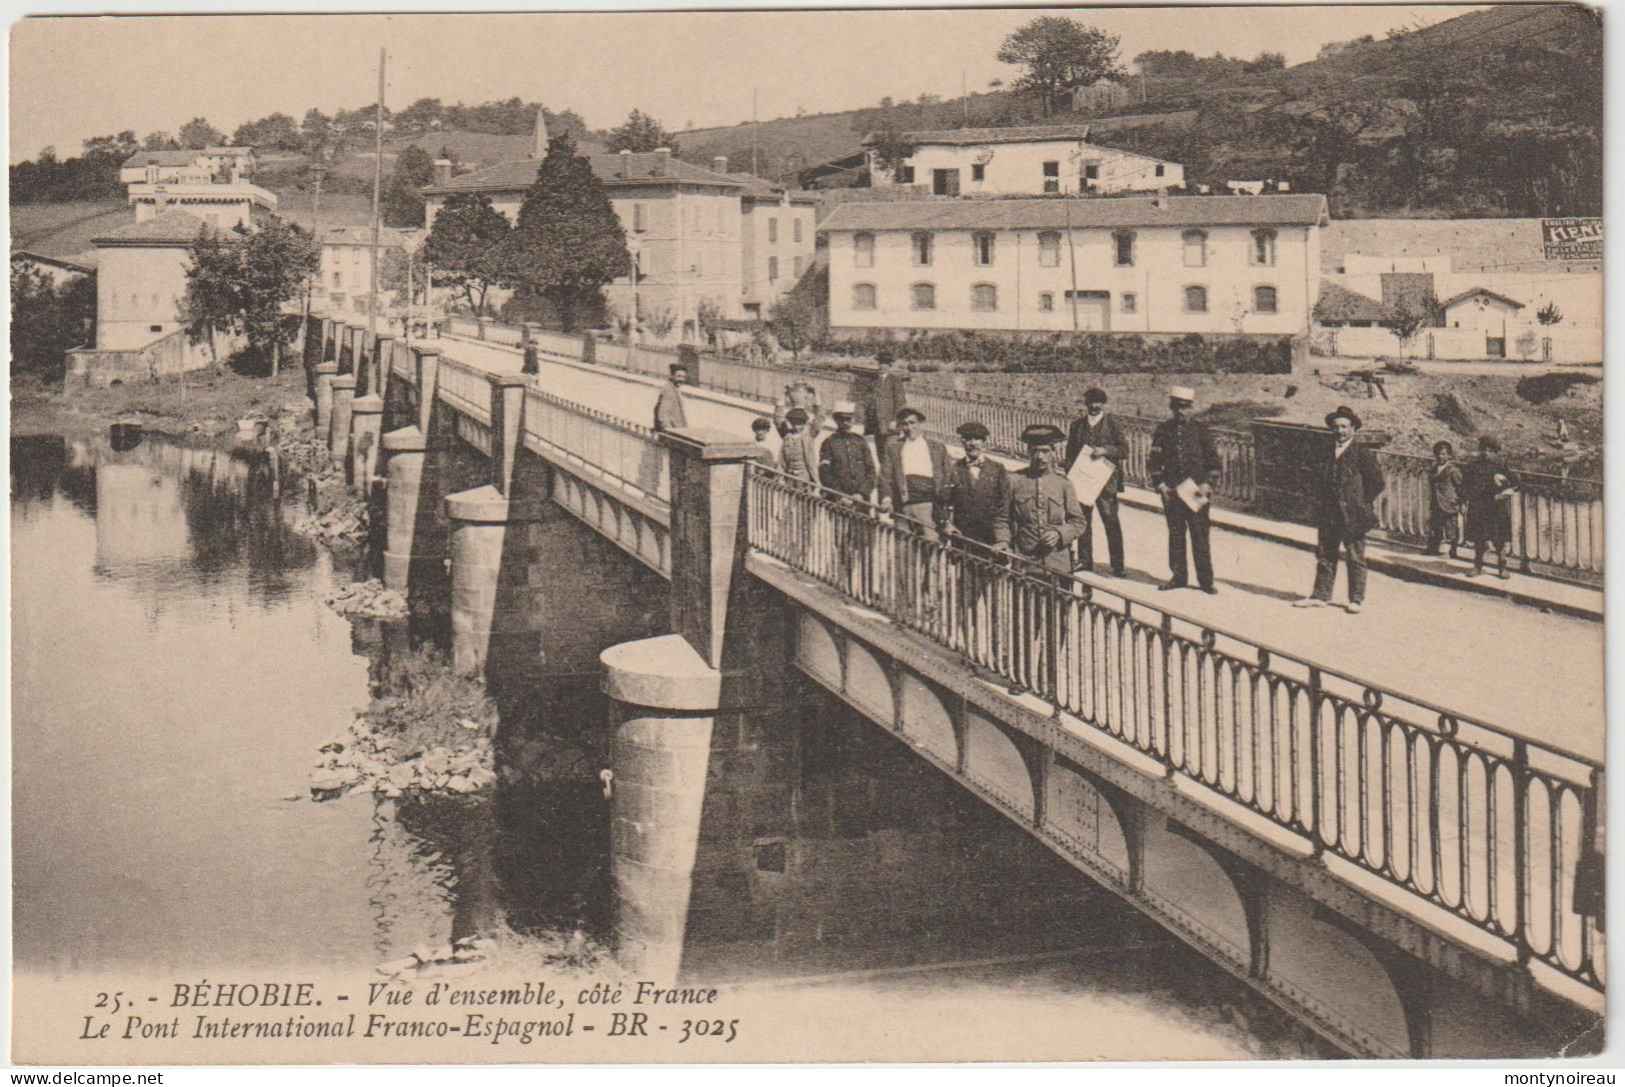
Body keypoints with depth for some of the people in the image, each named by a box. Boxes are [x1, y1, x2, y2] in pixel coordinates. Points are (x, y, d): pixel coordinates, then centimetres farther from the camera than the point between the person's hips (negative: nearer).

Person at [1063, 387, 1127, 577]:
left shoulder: (1111, 424, 0)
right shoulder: (1077, 425, 10)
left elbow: (1124, 449, -3)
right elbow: (1070, 453, 13)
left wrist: (1104, 450, -16)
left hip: (1105, 480, -4)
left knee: (1111, 521, -4)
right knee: (1083, 520, 8)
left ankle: (1117, 565, -1)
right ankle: (1084, 559, 19)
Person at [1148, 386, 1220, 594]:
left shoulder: (1200, 430, 3)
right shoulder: (1163, 431, 6)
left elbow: (1213, 461, 5)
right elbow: (1154, 462, 8)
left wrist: (1205, 484, -5)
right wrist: (1160, 485, -3)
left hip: (1197, 492, -2)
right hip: (1171, 491, 2)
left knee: (1200, 537, -1)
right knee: (1175, 535, 7)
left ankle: (1205, 579, 4)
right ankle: (1178, 576, 17)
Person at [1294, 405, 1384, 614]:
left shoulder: (1362, 453, -4)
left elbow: (1377, 482, -4)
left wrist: (1361, 503, -3)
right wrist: (1319, 507, 9)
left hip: (1353, 516, -5)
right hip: (1328, 515, 5)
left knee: (1355, 558, 1)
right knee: (1324, 555, 9)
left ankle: (1356, 599, 7)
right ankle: (1321, 595, 16)